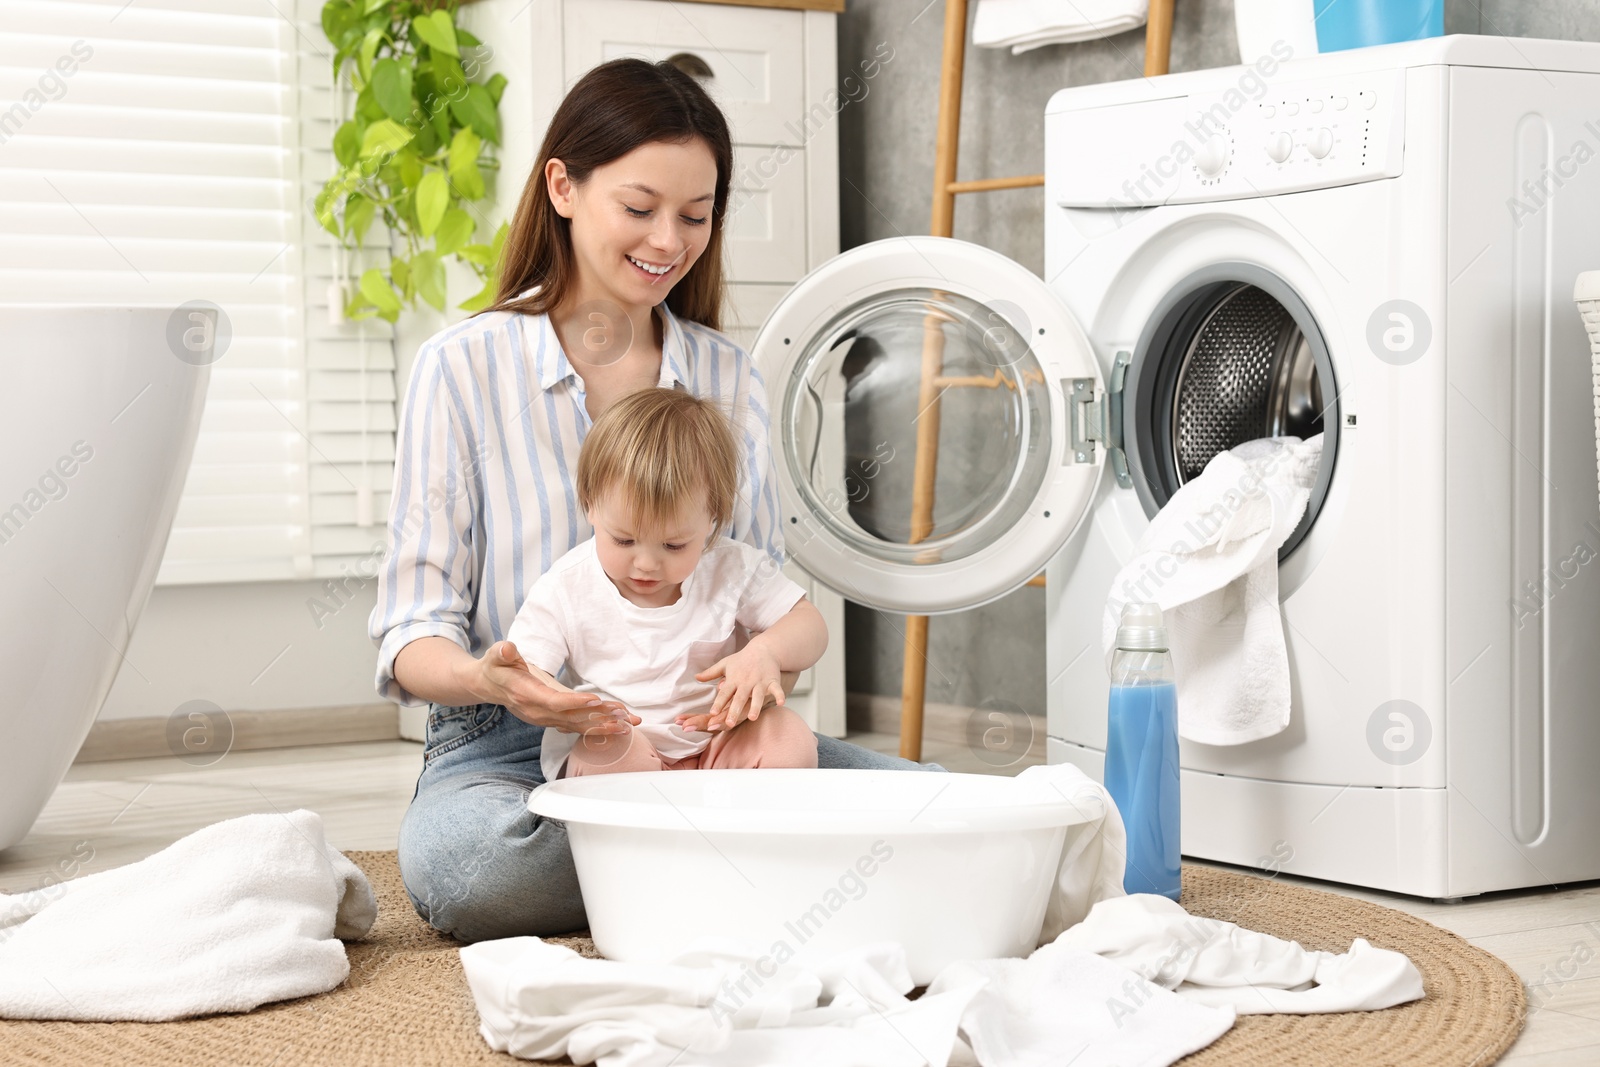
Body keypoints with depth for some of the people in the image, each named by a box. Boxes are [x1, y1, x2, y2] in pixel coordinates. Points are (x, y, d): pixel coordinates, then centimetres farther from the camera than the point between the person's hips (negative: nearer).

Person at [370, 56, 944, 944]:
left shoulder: (727, 378, 10)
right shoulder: (463, 368, -2)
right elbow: (413, 623, -5)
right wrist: (487, 678, -30)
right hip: (510, 744, -2)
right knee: (458, 856, -38)